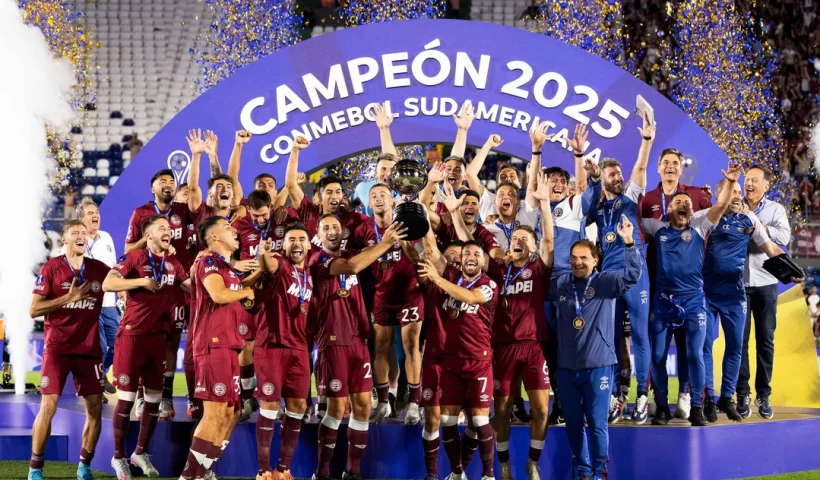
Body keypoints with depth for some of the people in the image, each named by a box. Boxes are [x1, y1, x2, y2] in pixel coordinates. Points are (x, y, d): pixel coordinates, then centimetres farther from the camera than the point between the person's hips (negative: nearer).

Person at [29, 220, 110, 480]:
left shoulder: (99, 269, 4)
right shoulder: (51, 268, -5)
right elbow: (34, 310, -10)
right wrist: (68, 297, -18)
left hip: (89, 349, 4)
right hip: (57, 348, -3)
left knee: (95, 407, 1)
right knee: (48, 407, -8)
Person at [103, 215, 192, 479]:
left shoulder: (173, 264, 12)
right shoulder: (134, 258, -6)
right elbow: (107, 284, -16)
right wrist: (143, 281, -19)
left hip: (158, 336, 6)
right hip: (132, 335, -6)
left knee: (154, 398, 9)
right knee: (126, 397, -2)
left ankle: (141, 452, 24)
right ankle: (119, 457, 11)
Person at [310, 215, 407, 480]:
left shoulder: (350, 255, 15)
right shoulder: (318, 261, -8)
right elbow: (352, 267, -24)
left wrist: (392, 240, -16)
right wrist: (386, 242, -25)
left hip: (358, 339, 6)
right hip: (333, 341, -6)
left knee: (362, 405, 5)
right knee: (337, 407, -4)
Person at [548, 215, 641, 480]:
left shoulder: (606, 281, -4)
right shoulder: (560, 284, 6)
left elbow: (632, 274, -20)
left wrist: (629, 243, -30)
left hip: (598, 366, -4)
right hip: (566, 367, 4)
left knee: (597, 422, 0)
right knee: (573, 422, 12)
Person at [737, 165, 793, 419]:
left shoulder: (775, 210, 5)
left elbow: (784, 237, -13)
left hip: (765, 284, 0)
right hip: (738, 283, 0)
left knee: (765, 340, 4)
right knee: (740, 339, 0)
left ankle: (763, 394, 12)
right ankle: (742, 394, 5)